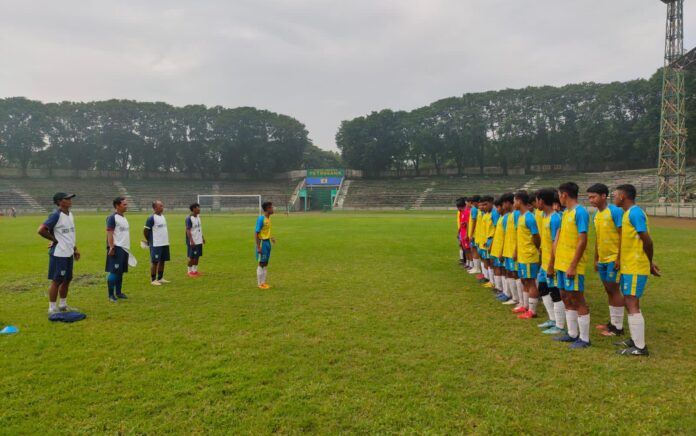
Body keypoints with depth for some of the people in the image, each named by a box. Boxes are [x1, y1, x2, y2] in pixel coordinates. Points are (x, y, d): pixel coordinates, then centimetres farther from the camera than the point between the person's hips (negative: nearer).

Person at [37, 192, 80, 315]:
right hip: (58, 254, -8)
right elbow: (41, 230, -23)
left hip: (68, 253, 9)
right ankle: (52, 309, 9)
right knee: (56, 281, -1)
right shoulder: (56, 215, -16)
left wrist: (75, 249, 18)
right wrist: (55, 240, -12)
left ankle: (63, 305, 29)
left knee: (67, 280, 16)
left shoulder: (70, 214, 11)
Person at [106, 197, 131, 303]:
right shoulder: (112, 218, -10)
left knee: (120, 272, 14)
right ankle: (111, 295, 2)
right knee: (114, 272, -5)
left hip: (124, 248, 9)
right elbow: (109, 233, -16)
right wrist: (111, 247, -23)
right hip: (117, 248, -9)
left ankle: (118, 292, 23)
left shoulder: (124, 218, 16)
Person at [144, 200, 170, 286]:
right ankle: (153, 280, 7)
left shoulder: (163, 217, 12)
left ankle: (160, 278, 22)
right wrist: (149, 240, 1)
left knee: (162, 261, 12)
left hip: (165, 243, 8)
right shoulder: (151, 218, -13)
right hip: (155, 244, -8)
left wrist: (166, 240, 16)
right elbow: (145, 230, -11)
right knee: (155, 262, -1)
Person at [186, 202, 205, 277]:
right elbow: (188, 230, -16)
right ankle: (190, 271, 12)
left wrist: (202, 238, 16)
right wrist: (191, 241, -20)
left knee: (197, 256, 12)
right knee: (191, 257, 1)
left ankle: (195, 270, 21)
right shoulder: (189, 219, -14)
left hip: (199, 241, 8)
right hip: (192, 242, -8)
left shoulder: (198, 217, 10)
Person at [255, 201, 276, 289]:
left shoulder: (268, 218, 8)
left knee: (265, 263, 13)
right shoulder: (261, 219, -18)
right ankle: (260, 284, 10)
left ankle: (263, 282, 22)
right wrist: (258, 247, -21)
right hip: (262, 242, -8)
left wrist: (270, 238, 10)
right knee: (261, 264, 0)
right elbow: (256, 233, -18)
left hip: (267, 242, 8)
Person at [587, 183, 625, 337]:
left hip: (614, 259, -8)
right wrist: (596, 259, 18)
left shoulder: (615, 211, -14)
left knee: (614, 290, -2)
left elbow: (622, 235, -15)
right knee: (608, 290, 13)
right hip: (602, 259, 8)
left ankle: (618, 327, 7)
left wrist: (619, 258, -18)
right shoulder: (596, 214, 10)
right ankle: (612, 322, 24)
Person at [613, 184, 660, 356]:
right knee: (630, 304, 16)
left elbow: (647, 241, -18)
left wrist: (649, 263, -7)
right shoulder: (629, 213, 15)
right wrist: (649, 263, 17)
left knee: (632, 305, -6)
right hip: (628, 267, 10)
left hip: (635, 268, -10)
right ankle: (635, 340, 27)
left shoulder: (635, 213, -16)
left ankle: (640, 347, -1)